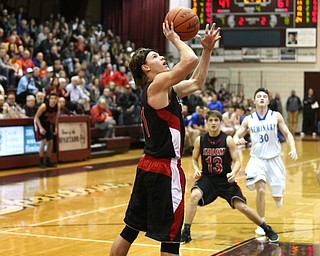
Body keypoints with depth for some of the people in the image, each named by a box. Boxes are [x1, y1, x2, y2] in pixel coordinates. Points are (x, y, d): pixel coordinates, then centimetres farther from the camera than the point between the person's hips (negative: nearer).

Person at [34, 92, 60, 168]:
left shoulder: (57, 107, -14)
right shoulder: (44, 106, -30)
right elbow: (36, 117, -21)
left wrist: (55, 127, 2)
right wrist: (41, 128, -27)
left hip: (48, 124, 6)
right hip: (40, 123, -6)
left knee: (50, 142, 3)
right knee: (44, 141, -17)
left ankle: (48, 161, 16)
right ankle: (41, 162, -8)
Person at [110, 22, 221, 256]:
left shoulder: (167, 88, 15)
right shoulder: (158, 84, -12)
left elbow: (197, 82, 24)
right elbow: (190, 60, -23)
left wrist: (208, 50, 17)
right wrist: (175, 39, -6)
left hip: (148, 167, 10)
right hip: (165, 169, -10)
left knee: (131, 229, 16)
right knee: (170, 236, -3)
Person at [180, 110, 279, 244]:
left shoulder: (228, 140, -11)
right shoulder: (200, 140, -6)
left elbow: (237, 161, -8)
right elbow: (194, 159, 9)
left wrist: (233, 173, -28)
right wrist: (197, 170, -12)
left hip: (226, 179, -1)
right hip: (207, 178, 1)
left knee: (242, 206, -6)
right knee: (194, 196, -27)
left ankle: (267, 229, 16)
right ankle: (186, 232, -16)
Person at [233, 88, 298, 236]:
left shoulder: (276, 116, -2)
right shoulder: (248, 119, 1)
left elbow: (287, 134, 1)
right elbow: (236, 136, 4)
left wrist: (293, 149, -16)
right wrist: (237, 140, -21)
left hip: (274, 159, 1)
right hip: (257, 159, 0)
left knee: (277, 197, 3)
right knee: (261, 190, -20)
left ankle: (278, 196, 44)